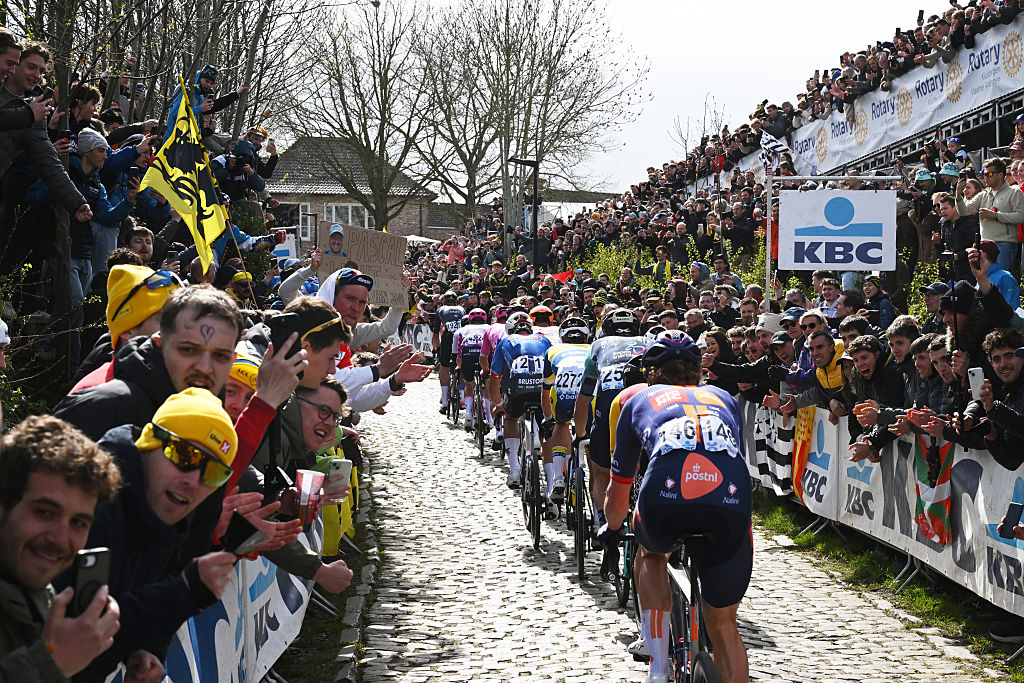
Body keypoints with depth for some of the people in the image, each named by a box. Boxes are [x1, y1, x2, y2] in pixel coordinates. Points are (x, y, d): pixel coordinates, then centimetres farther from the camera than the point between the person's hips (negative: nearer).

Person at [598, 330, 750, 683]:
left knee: (650, 553, 35)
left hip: (666, 501, -1)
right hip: (732, 506, 1)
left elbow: (617, 493, 39)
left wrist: (611, 529, 60)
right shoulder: (724, 399, 35)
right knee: (723, 627, 20)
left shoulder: (639, 401, 31)